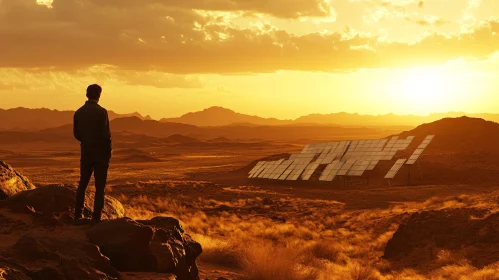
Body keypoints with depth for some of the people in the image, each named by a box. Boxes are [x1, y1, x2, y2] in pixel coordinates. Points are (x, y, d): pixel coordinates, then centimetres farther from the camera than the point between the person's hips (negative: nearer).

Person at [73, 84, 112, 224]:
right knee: (99, 187, 2)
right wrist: (109, 150, -1)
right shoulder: (101, 112, -14)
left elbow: (76, 133, 7)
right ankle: (96, 217, 1)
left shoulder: (79, 112, 2)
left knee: (82, 184, 13)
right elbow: (106, 134, -15)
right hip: (101, 153, -4)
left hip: (86, 153, 5)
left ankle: (78, 216, 13)